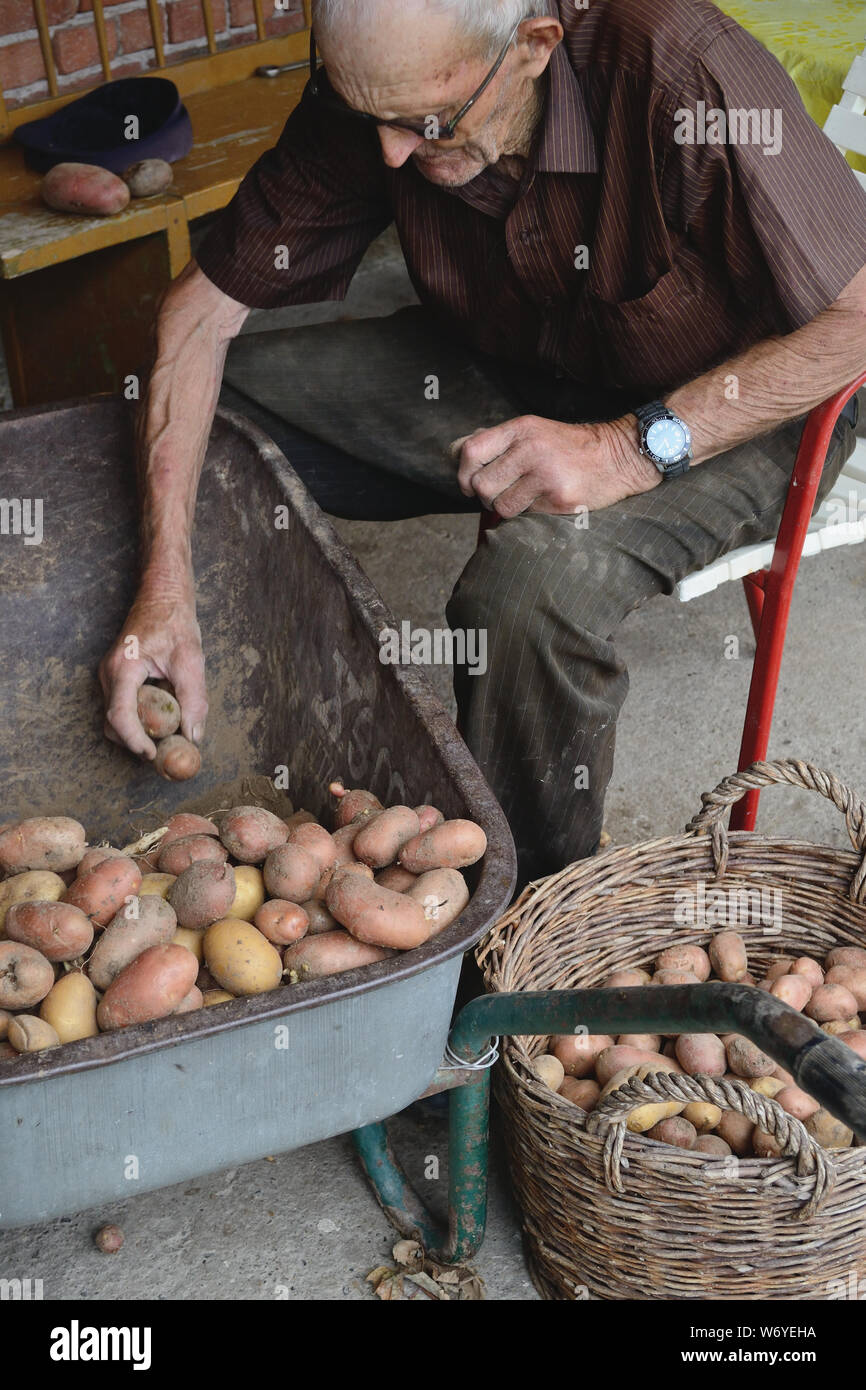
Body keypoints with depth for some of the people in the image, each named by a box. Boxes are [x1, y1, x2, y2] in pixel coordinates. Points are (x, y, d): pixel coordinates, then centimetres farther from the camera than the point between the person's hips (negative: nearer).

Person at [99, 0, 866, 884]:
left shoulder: (682, 71, -31)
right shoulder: (374, 98, -17)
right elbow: (202, 305, -13)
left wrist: (633, 447, -34)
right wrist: (163, 587, -22)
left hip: (738, 412, -5)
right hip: (504, 371, 5)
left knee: (530, 585, -35)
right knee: (215, 404, -8)